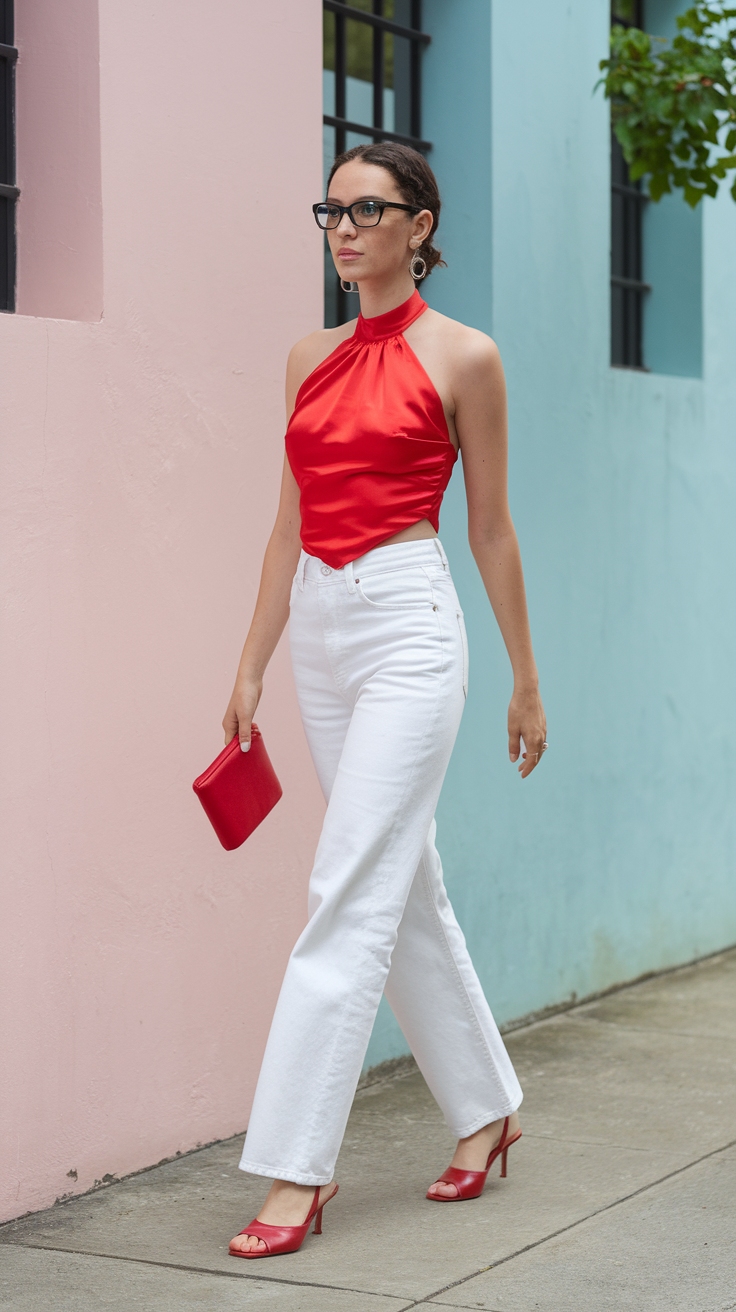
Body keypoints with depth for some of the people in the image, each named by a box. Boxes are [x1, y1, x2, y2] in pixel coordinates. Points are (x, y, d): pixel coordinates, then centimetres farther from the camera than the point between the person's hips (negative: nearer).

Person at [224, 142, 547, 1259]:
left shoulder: (462, 358, -3)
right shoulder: (311, 358, 12)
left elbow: (491, 528, 1)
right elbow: (292, 524, 14)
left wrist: (527, 679, 5)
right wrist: (251, 667, 12)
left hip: (409, 625, -7)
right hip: (320, 626, 7)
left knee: (353, 896, -10)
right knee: (407, 886, 14)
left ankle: (297, 1169, -8)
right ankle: (487, 1107, 29)